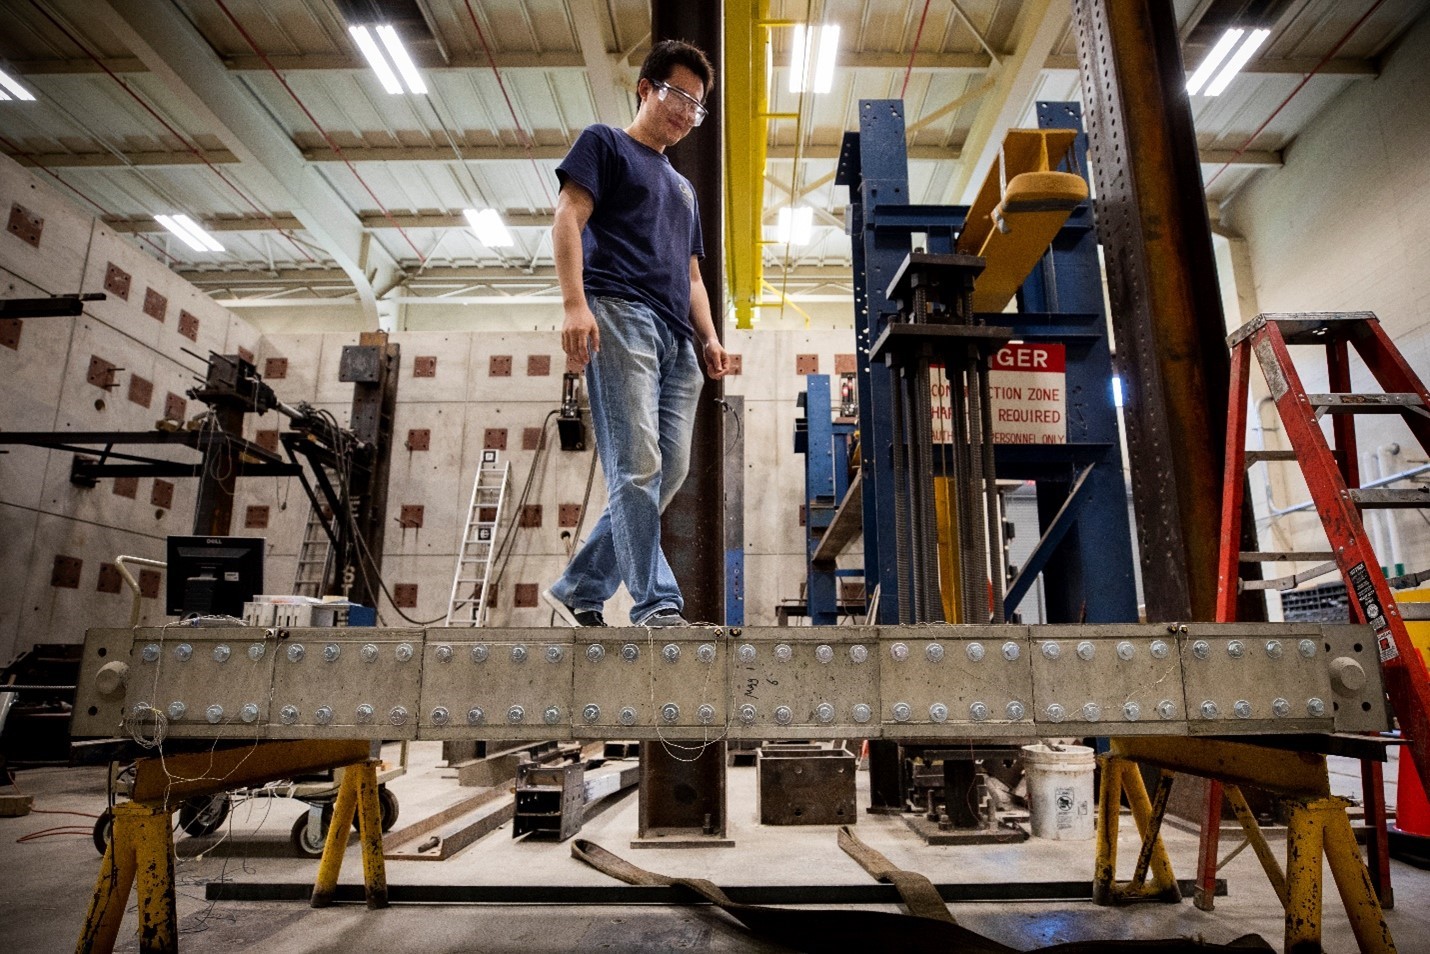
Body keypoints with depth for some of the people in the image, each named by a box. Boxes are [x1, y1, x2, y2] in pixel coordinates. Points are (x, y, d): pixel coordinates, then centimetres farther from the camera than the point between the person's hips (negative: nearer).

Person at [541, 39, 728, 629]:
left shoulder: (683, 189, 34)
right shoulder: (605, 144, 15)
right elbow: (568, 219, 0)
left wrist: (709, 338, 11)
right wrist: (575, 304, -16)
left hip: (676, 337, 7)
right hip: (619, 313, -7)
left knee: (670, 470, -1)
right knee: (637, 466, -16)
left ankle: (579, 590, 9)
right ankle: (657, 605, -15)